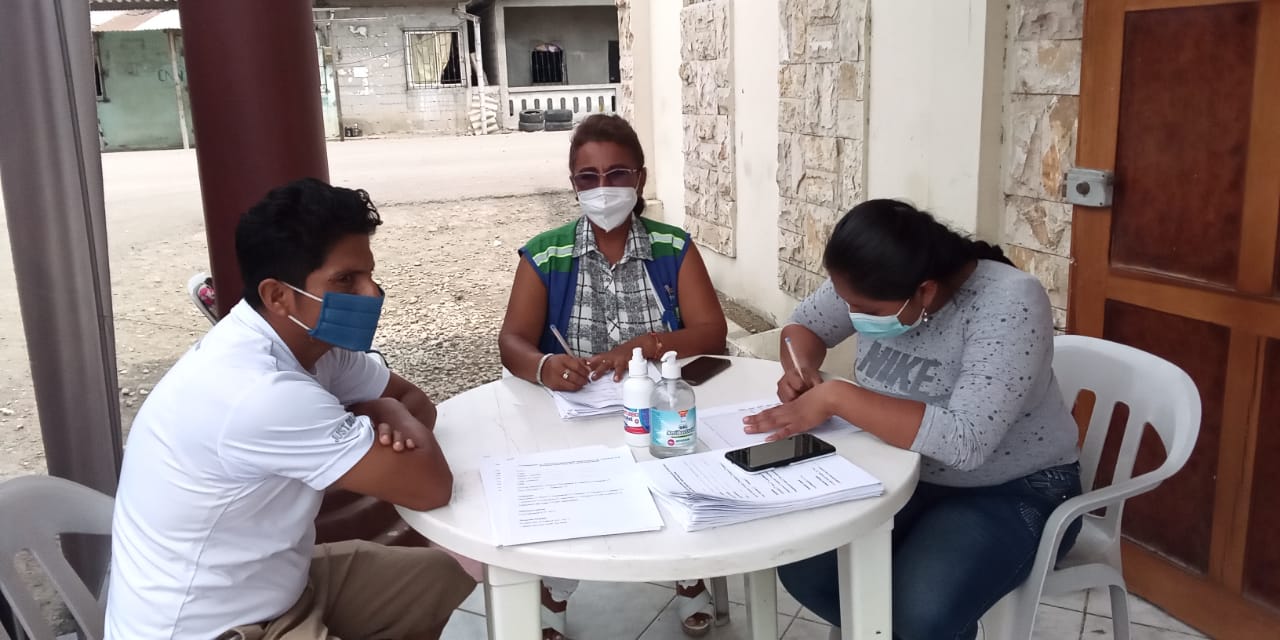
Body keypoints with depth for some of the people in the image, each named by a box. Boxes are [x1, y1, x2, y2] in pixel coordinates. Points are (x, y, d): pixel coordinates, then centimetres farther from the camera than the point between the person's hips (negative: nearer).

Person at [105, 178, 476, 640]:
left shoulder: (309, 338, -6)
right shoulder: (262, 394, -32)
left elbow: (415, 399, 7)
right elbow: (431, 487, -27)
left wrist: (398, 421, -16)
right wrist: (387, 417, -8)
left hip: (272, 589, 8)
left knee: (444, 576, 14)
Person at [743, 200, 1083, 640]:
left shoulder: (1008, 304, -30)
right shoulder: (870, 287, -12)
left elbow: (965, 442, -38)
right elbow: (805, 323, 6)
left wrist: (836, 397, -37)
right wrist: (800, 368, -16)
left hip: (1013, 491, -5)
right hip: (904, 473, 6)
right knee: (802, 566, -14)